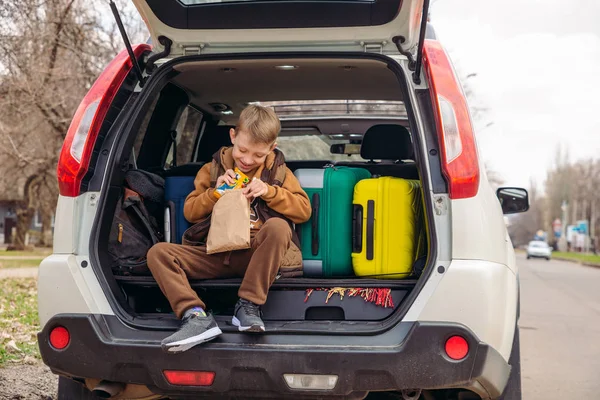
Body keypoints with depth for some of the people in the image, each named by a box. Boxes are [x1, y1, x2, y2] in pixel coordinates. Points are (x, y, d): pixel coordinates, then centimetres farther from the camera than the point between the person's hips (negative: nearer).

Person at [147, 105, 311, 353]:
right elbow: (190, 213, 12)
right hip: (218, 254, 2)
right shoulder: (214, 168, 13)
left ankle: (249, 305, -29)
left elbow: (304, 210, 3)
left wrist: (269, 191, -9)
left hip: (258, 255, -2)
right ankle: (196, 316, -36)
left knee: (278, 226, -36)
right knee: (158, 253, -17)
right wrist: (215, 193, -5)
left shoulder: (278, 170, 10)